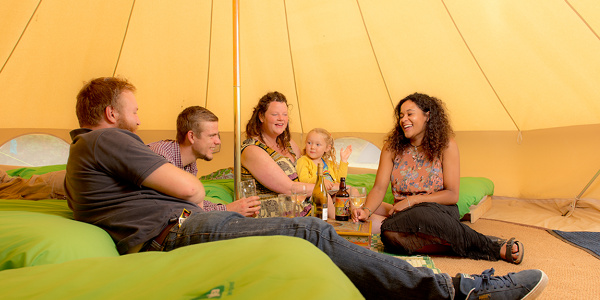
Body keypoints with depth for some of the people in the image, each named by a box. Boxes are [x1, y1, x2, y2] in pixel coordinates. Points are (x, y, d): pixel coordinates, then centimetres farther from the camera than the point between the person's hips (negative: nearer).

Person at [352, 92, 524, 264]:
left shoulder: (446, 145, -4)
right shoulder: (392, 147, 3)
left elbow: (452, 195, -7)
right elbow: (379, 188, -3)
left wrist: (411, 200, -16)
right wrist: (366, 210, -24)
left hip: (440, 212, -3)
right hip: (405, 214, 4)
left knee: (419, 215, -39)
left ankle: (492, 246, -22)